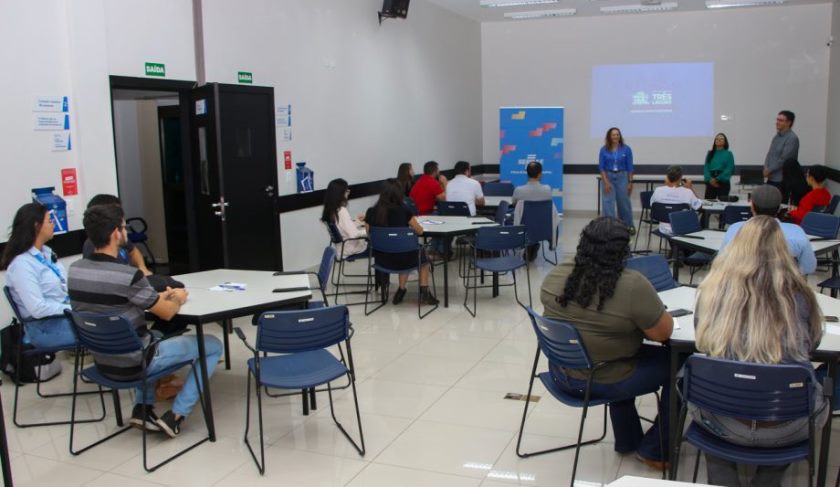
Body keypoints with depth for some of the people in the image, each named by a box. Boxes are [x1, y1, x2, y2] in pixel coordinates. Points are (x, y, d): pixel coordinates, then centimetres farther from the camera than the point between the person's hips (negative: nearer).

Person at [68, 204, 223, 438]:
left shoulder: (74, 270, -4)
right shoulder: (128, 276, -26)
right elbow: (167, 312, -13)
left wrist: (159, 296, 12)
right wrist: (179, 298, 9)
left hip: (103, 361, 7)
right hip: (132, 364, -7)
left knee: (151, 336, 39)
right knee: (212, 345, 8)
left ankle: (143, 408, 26)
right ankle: (175, 416, 6)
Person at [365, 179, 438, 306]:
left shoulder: (371, 212, -10)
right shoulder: (404, 211, -18)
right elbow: (420, 231, -4)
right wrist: (411, 222, 16)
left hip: (381, 260, 4)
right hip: (402, 259, -3)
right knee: (422, 256, 31)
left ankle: (401, 290, 38)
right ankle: (424, 293, 33)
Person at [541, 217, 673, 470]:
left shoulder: (554, 276, -6)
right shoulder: (632, 286, -24)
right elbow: (663, 332, -14)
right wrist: (643, 316, 5)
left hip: (562, 373, 6)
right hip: (604, 382, -6)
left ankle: (627, 441, 40)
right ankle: (653, 450, 24)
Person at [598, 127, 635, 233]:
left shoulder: (626, 149, -3)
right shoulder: (604, 150, -3)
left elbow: (630, 167, 0)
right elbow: (601, 167, -3)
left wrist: (630, 182, -2)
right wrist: (606, 182, -11)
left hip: (622, 177, 0)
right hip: (608, 177, 0)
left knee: (624, 203, 9)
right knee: (608, 203, -4)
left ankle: (629, 226, 27)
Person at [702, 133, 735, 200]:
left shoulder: (728, 154, 3)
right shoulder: (710, 153, 11)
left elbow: (730, 169, -5)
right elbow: (706, 167, 5)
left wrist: (717, 179, -14)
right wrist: (710, 179, -12)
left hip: (723, 182, -2)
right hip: (710, 183, 2)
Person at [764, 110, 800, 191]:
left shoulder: (792, 138, -12)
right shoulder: (776, 136, 15)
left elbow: (783, 159, -18)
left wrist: (769, 170, -11)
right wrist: (766, 168, -2)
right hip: (771, 178, 8)